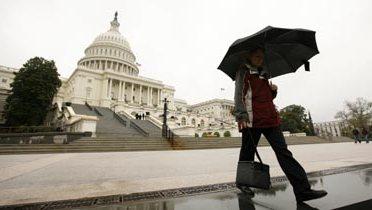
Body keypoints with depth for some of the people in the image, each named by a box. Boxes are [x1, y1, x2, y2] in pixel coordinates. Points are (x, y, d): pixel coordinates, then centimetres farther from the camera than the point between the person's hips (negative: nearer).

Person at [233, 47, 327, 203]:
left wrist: (273, 91, 7)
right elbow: (239, 94, -7)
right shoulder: (243, 71, 6)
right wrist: (241, 115, -19)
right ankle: (242, 182, 22)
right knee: (247, 153, 3)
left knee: (283, 152, 1)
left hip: (270, 118, 7)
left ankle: (303, 190, 4)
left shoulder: (263, 74, 26)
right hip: (252, 119, -6)